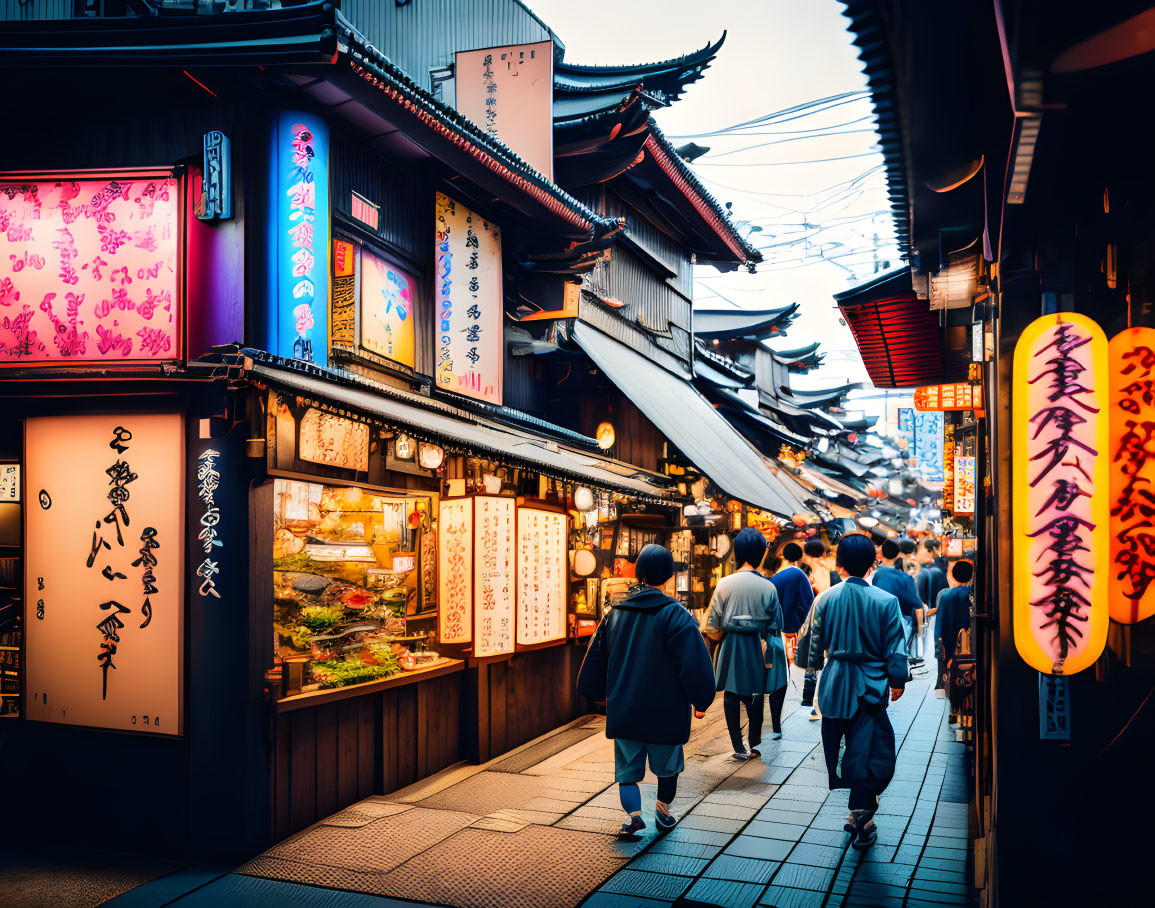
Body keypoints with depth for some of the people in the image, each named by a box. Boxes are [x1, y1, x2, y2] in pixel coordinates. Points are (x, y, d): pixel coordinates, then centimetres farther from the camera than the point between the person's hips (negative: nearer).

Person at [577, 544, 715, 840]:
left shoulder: (615, 613, 3)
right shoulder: (676, 615, -12)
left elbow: (596, 657, 12)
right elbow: (694, 663, -15)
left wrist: (597, 693, 27)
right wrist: (701, 700, -2)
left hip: (624, 712, 2)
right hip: (666, 711, -2)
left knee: (627, 768, 10)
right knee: (667, 765, 20)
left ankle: (633, 813, -11)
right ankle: (663, 812, 33)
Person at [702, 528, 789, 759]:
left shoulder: (724, 584, -11)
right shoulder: (768, 587, -10)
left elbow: (713, 628, -7)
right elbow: (775, 626, -3)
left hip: (731, 649, -1)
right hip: (758, 649, 1)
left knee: (731, 696, 11)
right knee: (755, 696, 15)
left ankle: (739, 748, 14)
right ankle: (754, 745, 21)